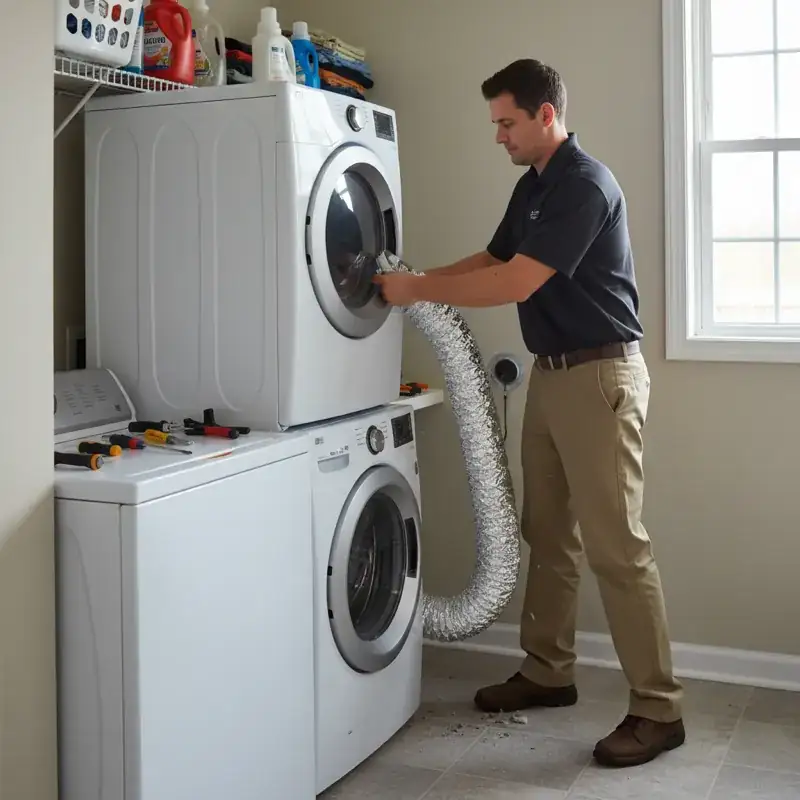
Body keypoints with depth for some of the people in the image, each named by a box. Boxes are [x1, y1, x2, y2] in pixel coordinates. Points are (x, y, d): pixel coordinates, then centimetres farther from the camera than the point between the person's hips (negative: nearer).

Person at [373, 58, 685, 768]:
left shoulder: (585, 185, -18)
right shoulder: (533, 186, 13)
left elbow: (515, 283, -24)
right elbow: (493, 260, 20)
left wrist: (418, 290, -16)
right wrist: (418, 280, 6)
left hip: (600, 375, -10)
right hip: (549, 372, 10)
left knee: (615, 544, -8)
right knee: (547, 532, 14)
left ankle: (658, 709, 1)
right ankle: (548, 672, 27)